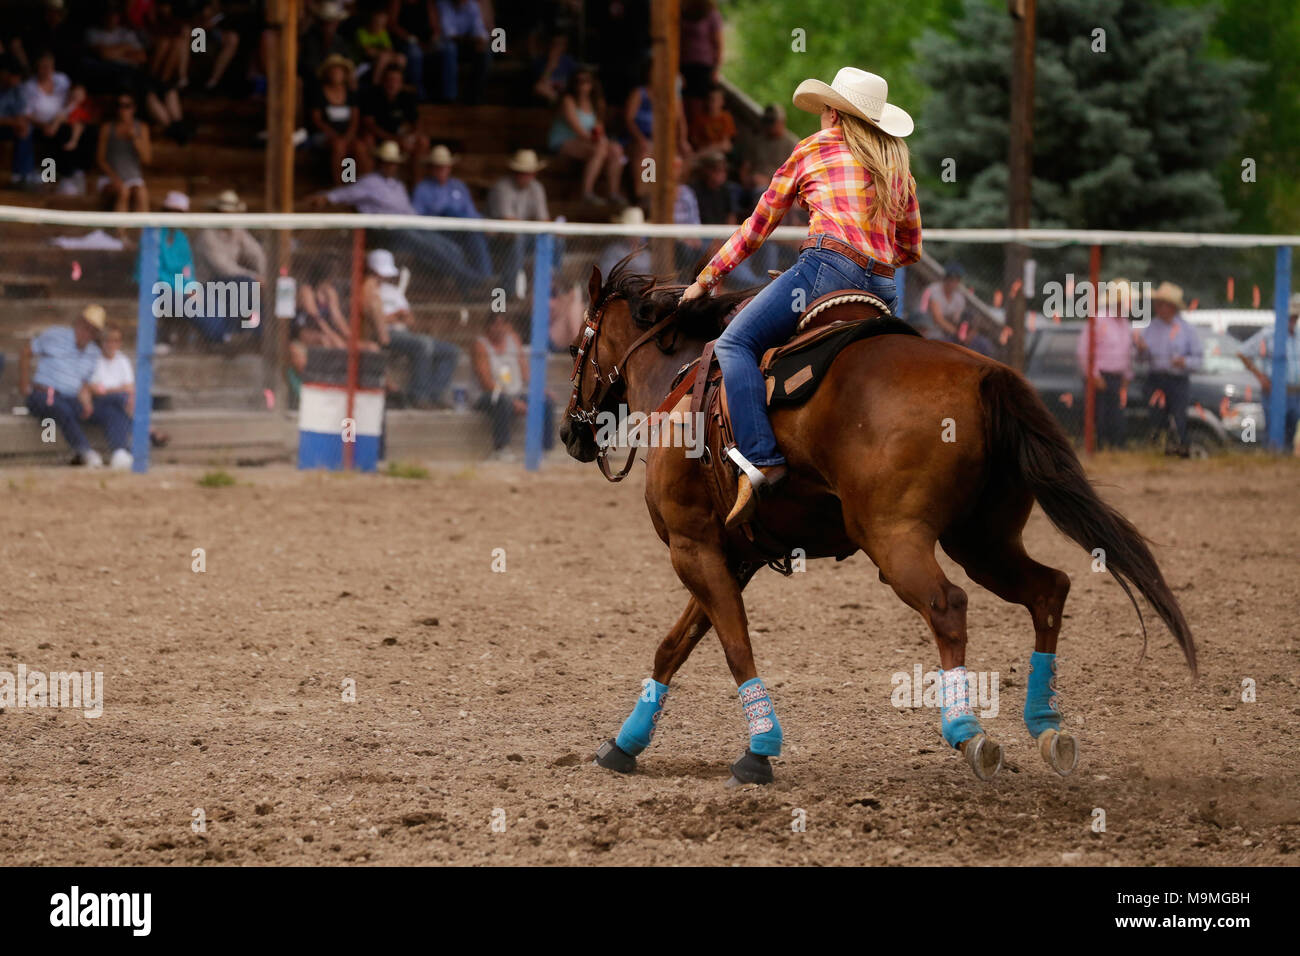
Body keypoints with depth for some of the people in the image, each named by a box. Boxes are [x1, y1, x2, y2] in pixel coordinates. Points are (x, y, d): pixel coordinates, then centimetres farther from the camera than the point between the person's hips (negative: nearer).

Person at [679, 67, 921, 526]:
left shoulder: (814, 148, 13)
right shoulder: (898, 165, 25)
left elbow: (758, 226, 18)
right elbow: (911, 249, 29)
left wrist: (707, 278, 27)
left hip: (829, 263, -6)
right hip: (883, 288, 6)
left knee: (735, 345, -9)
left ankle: (762, 460, -30)